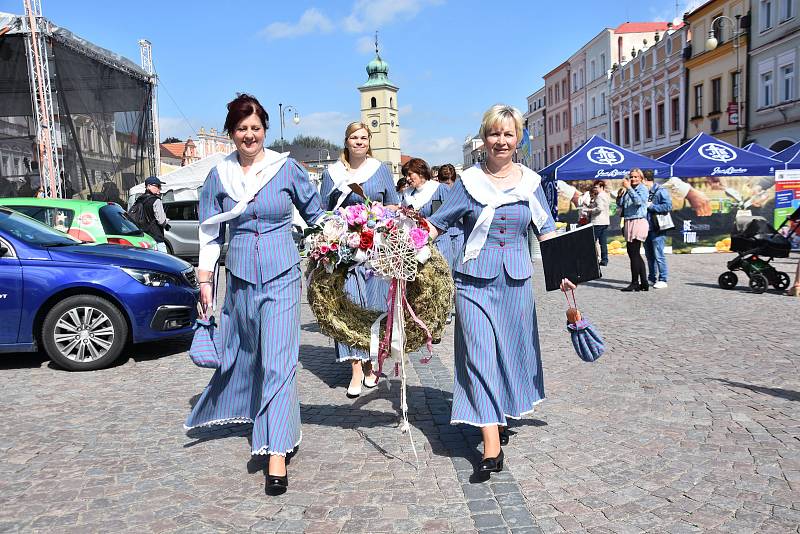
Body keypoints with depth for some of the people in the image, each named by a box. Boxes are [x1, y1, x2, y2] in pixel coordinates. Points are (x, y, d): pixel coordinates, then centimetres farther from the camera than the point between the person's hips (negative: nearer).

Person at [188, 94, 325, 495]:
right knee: (242, 353, 17)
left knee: (279, 363, -8)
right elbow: (210, 232, 11)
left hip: (281, 277, -3)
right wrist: (205, 280, 8)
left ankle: (276, 453, -6)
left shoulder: (287, 168, -2)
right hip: (240, 277, 3)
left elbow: (315, 214, 9)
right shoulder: (219, 175, 5)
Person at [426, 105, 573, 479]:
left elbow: (546, 230, 9)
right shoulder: (469, 181, 1)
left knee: (513, 352, 11)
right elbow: (437, 223, 2)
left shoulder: (530, 181, 7)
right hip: (475, 280, -2)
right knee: (480, 356, -8)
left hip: (516, 280, 3)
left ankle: (503, 417, 35)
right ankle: (491, 447, -7)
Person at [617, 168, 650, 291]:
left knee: (634, 254, -9)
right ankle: (644, 283, 16)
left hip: (638, 222, -9)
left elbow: (638, 201, -21)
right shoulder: (629, 190, 18)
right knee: (634, 253, 10)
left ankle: (635, 283, -4)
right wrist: (620, 195, 2)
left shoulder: (642, 189, -3)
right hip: (629, 223, 9)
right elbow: (620, 205, 20)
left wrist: (629, 188, -23)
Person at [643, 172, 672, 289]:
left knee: (658, 255, -8)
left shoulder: (661, 191, -8)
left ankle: (662, 280, -3)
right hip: (647, 228, 8)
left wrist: (651, 206, -16)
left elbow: (668, 206, -19)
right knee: (649, 255, 14)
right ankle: (651, 278, 23)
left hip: (657, 229, -8)